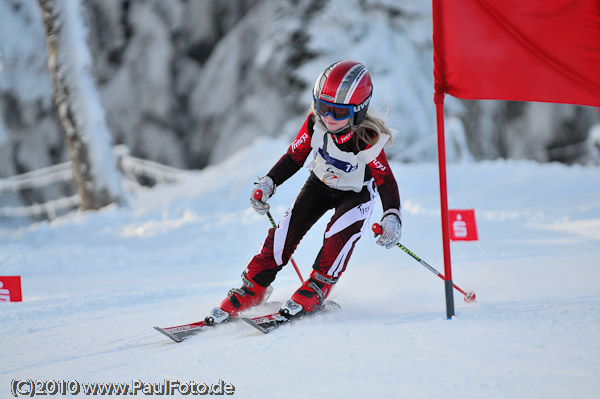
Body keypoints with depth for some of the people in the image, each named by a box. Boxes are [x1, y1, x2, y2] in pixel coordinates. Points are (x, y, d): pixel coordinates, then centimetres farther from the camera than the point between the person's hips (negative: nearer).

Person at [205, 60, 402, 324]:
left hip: (356, 193, -3)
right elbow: (294, 157, -8)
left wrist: (392, 217, -36)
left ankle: (316, 290, -14)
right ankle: (253, 288, 0)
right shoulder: (315, 124, -24)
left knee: (340, 233, -30)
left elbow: (386, 181, -23)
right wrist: (267, 184, -17)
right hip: (320, 184, 3)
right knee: (287, 229, -12)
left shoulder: (369, 141, -33)